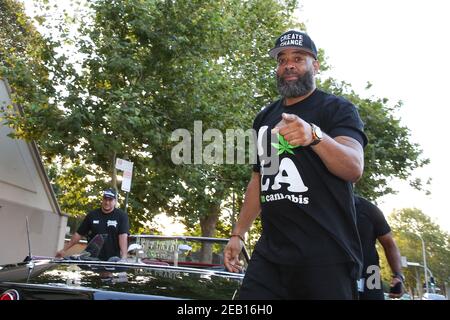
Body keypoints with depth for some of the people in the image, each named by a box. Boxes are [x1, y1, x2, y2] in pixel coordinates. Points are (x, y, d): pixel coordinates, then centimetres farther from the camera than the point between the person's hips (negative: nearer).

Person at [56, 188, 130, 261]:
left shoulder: (121, 216, -3)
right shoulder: (92, 215, 7)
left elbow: (123, 236, -14)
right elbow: (78, 234, 11)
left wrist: (124, 256, -26)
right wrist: (64, 250, 8)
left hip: (113, 260, -3)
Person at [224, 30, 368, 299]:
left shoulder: (338, 109, -1)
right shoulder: (265, 118, 16)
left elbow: (354, 169, -17)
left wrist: (315, 135, -35)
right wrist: (238, 234, 17)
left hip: (326, 255, -4)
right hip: (270, 252, 5)